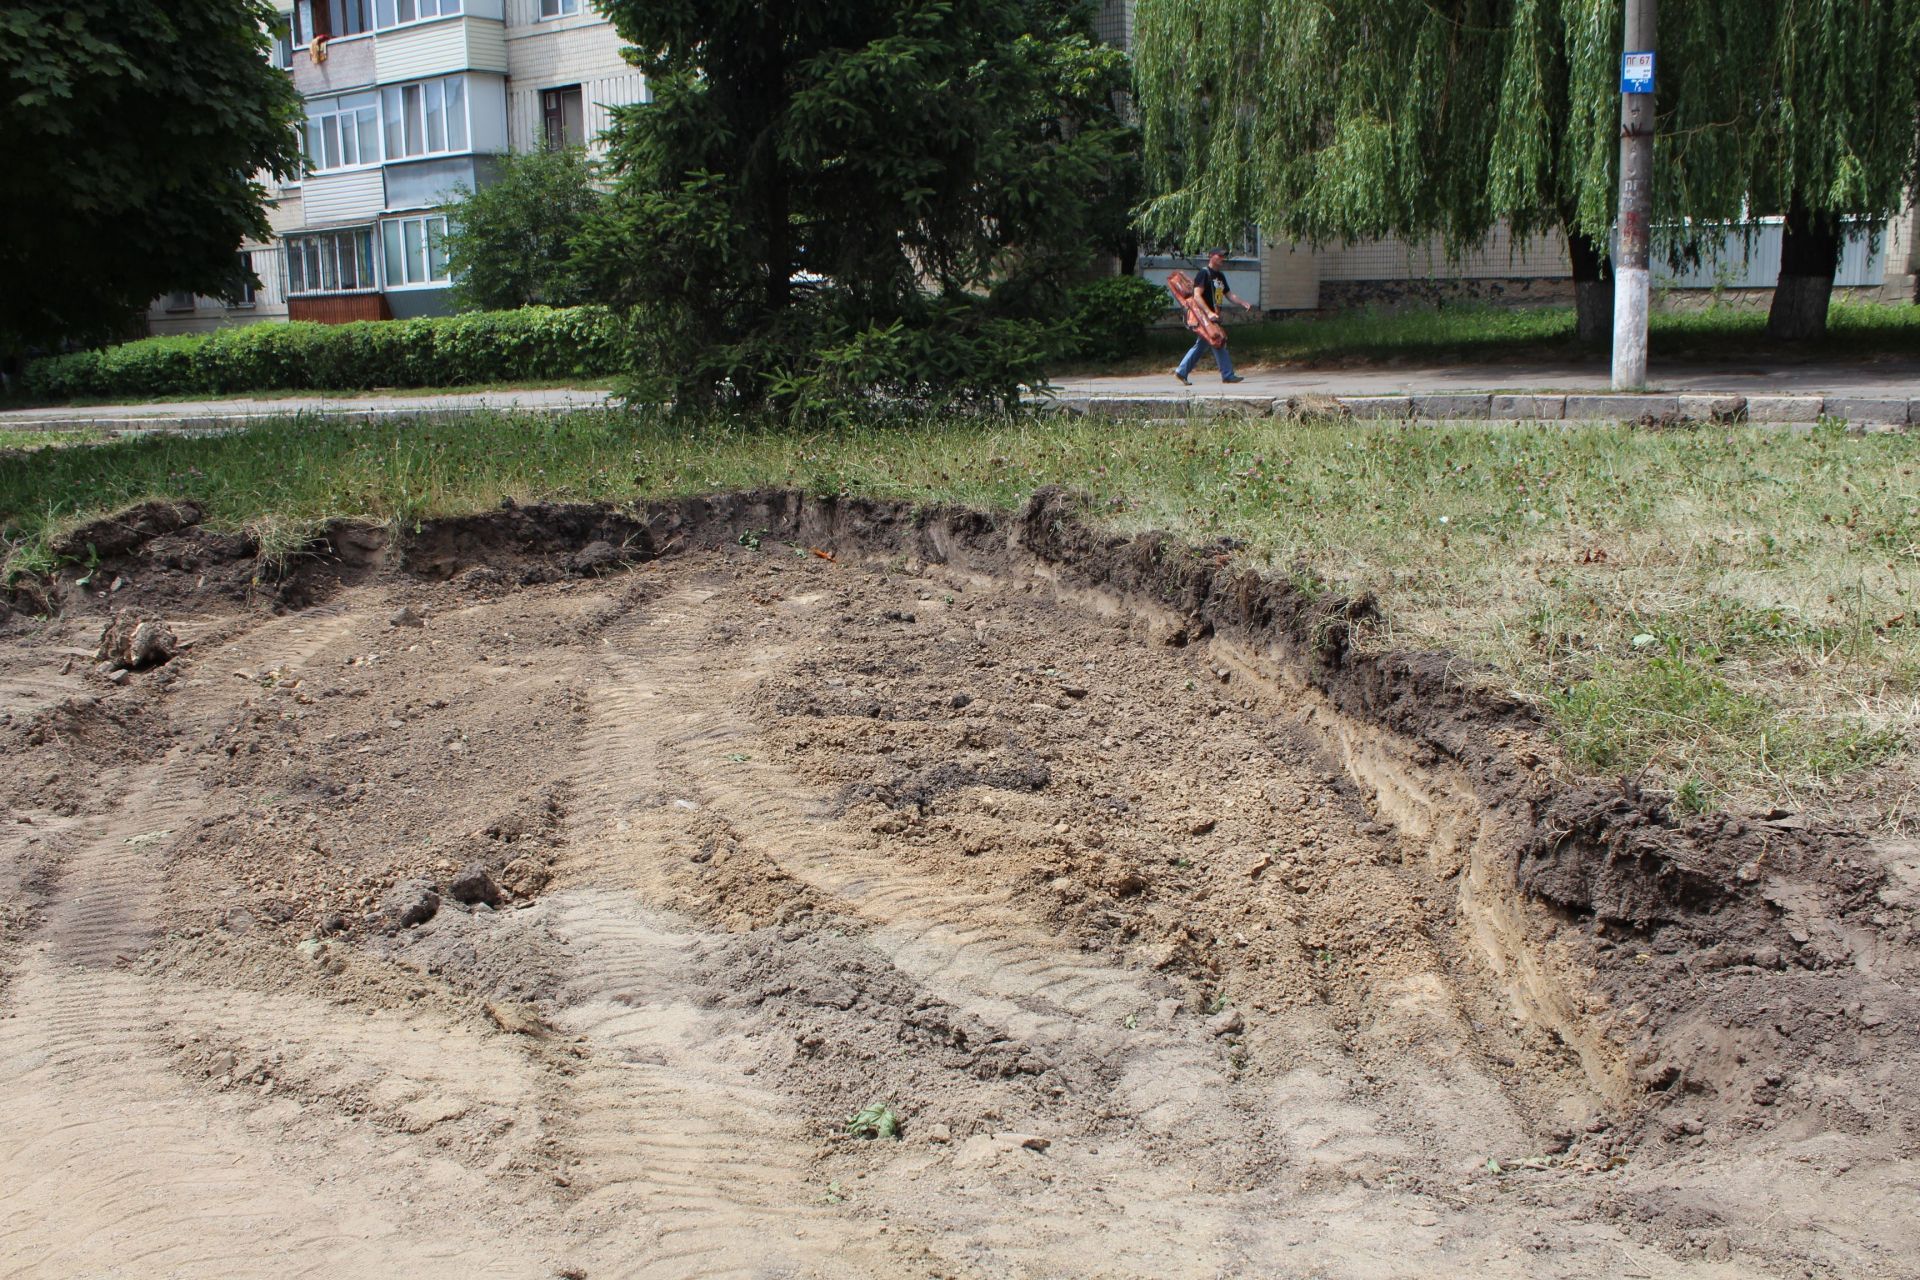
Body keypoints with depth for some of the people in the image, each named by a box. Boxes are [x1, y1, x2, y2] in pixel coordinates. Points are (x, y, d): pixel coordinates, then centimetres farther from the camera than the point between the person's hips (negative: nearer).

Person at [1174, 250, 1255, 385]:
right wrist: (1209, 313, -27)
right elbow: (1197, 295, -18)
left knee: (1201, 346, 10)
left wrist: (1244, 303, 4)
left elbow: (1229, 294, 19)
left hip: (1213, 317, 10)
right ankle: (1228, 375, -2)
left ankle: (1181, 371, 13)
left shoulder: (1220, 276, 18)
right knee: (1219, 344, -7)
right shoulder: (1203, 273, -11)